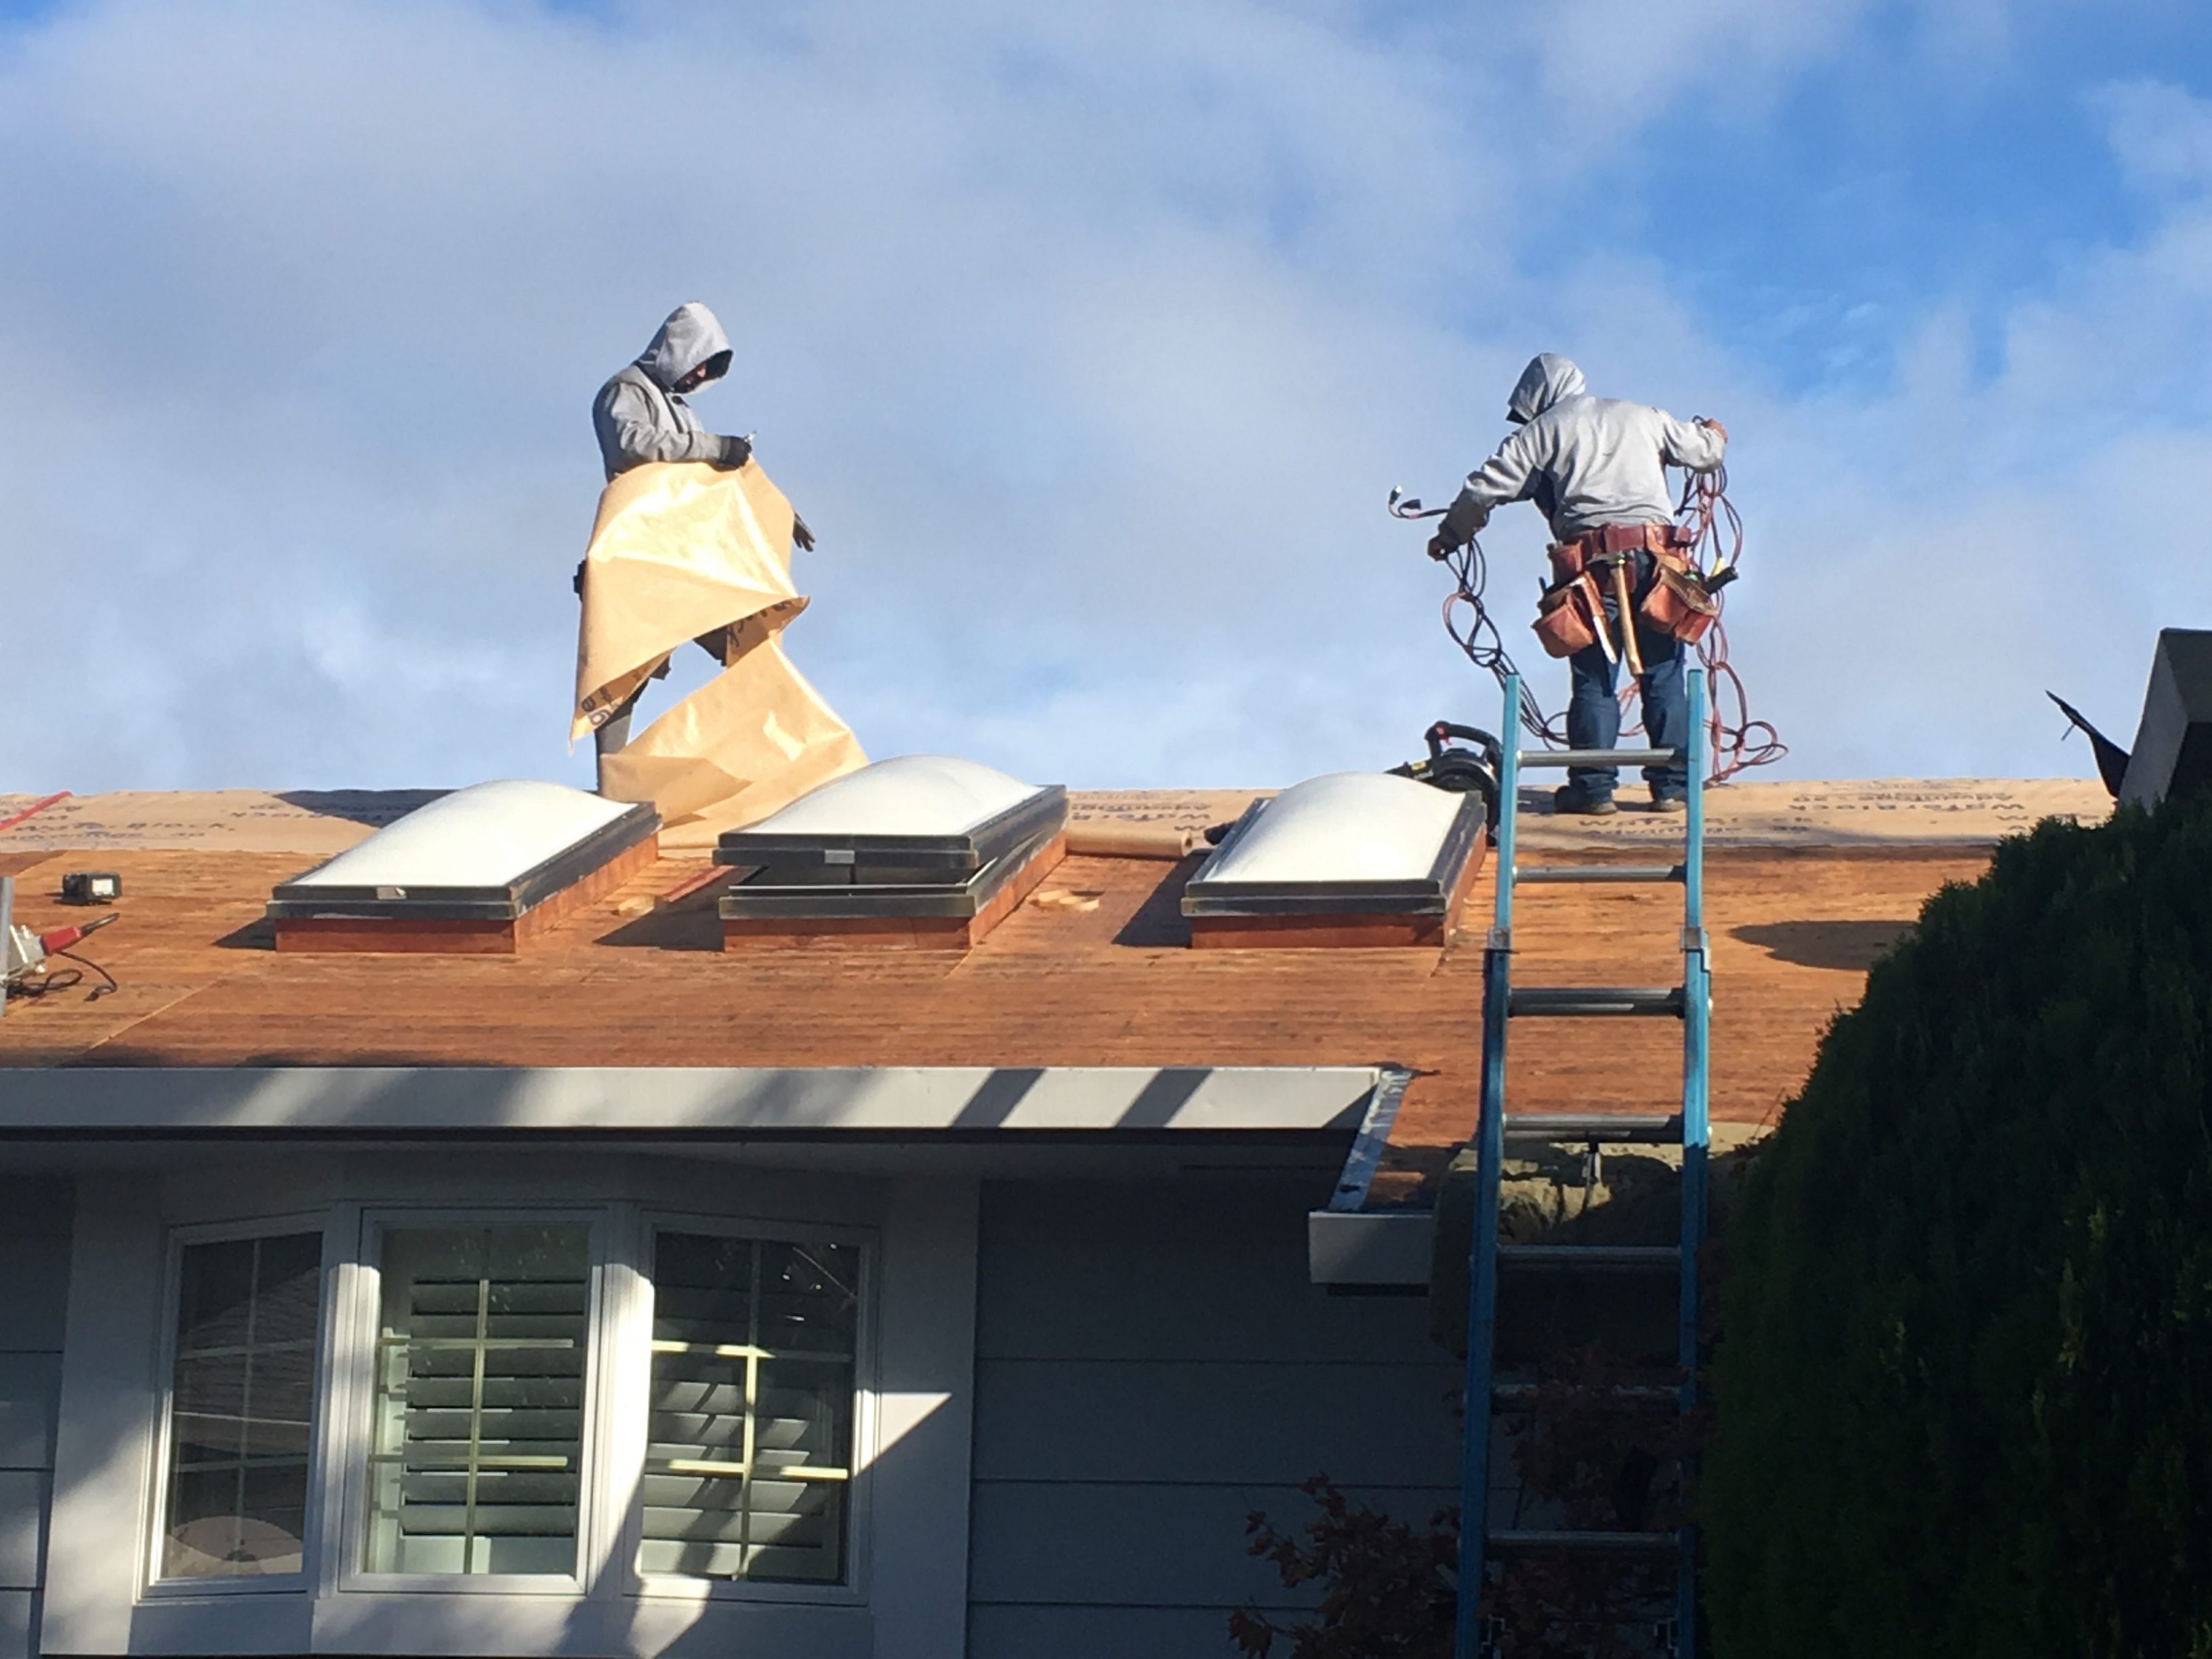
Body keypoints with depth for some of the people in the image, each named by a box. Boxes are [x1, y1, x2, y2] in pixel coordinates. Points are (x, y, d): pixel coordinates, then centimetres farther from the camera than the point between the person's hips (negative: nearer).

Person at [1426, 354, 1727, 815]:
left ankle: (1594, 786, 2)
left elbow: (1484, 488, 7)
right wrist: (1712, 433, 50)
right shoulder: (1643, 417, 19)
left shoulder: (1541, 431, 11)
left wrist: (1449, 536, 23)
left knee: (1593, 678, 5)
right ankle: (1672, 785, 8)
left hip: (1593, 562, -2)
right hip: (1656, 555, 2)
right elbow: (1706, 451, 26)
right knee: (1664, 675, 8)